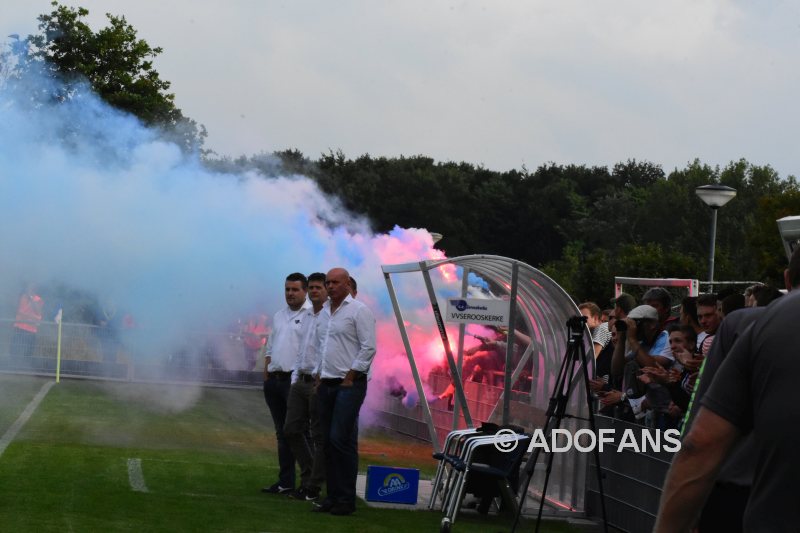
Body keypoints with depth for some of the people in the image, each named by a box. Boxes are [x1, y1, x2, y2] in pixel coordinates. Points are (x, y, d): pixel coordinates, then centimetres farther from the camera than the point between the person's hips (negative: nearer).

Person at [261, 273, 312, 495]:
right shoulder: (279, 316, 19)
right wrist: (266, 374, 14)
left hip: (296, 379, -8)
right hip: (275, 380, 8)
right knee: (282, 433, 10)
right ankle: (285, 482, 15)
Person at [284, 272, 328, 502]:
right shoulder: (307, 316, 18)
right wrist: (295, 377, 16)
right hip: (300, 381, 9)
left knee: (319, 436, -2)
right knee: (292, 430, 9)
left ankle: (313, 488, 2)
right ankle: (308, 478, 20)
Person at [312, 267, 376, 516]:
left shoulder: (359, 310, -7)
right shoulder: (324, 312, 17)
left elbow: (368, 348, -12)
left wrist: (350, 377, -13)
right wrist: (319, 377, 15)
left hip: (349, 384, -8)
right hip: (326, 384, 8)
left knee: (341, 439, -12)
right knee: (328, 441, 7)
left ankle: (346, 499, -7)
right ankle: (332, 495, 12)